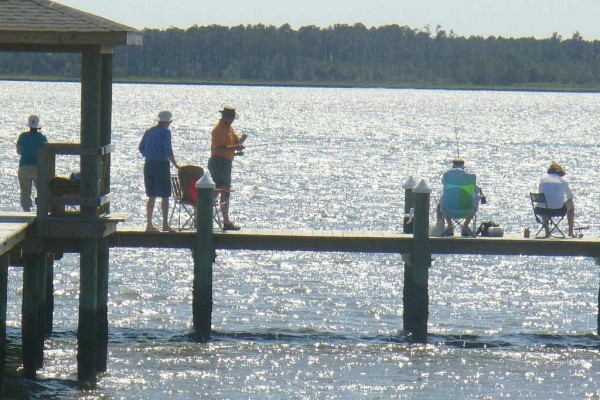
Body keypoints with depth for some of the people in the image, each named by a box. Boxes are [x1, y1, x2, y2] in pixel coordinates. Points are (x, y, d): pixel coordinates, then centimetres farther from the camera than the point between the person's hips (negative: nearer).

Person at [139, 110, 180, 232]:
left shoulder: (149, 131, 11)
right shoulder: (165, 132, -8)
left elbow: (141, 148, 14)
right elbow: (168, 150, -16)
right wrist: (176, 165, -10)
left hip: (148, 165, 6)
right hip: (161, 165, -6)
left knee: (151, 196, 11)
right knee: (165, 196, -2)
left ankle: (149, 224, 11)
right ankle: (165, 224, -5)